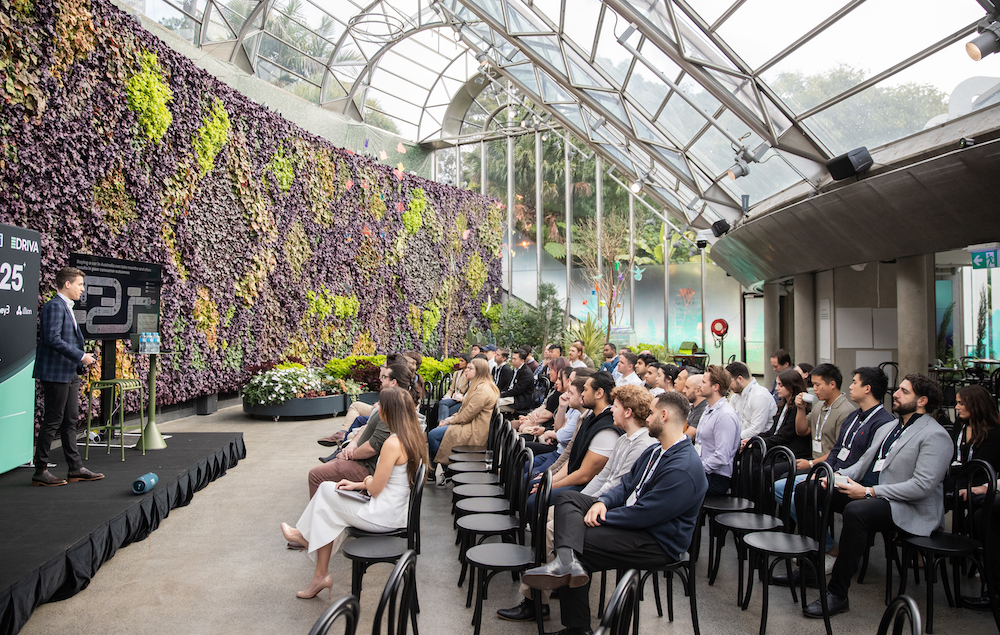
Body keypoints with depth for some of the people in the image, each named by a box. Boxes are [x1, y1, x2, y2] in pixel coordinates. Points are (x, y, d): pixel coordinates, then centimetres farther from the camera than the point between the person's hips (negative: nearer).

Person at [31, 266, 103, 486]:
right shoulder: (54, 306, -13)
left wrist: (80, 363, 15)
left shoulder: (66, 307, 18)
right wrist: (81, 356, -20)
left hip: (69, 375, 10)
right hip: (55, 373, -10)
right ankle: (40, 471, 6)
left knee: (70, 421, 12)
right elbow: (53, 339, -22)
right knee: (52, 421, -4)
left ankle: (75, 468, 18)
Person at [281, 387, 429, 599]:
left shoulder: (393, 443, -25)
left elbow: (375, 489, -19)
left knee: (326, 491, 6)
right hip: (398, 512, 9)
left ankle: (305, 535, 36)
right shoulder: (412, 437, 4)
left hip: (383, 517, -9)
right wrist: (358, 485, 11)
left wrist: (367, 480, 3)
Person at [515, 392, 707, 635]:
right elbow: (626, 485, 13)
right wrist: (602, 502, -8)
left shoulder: (684, 469, -24)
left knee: (581, 541, -20)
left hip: (658, 541, -10)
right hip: (631, 518, 10)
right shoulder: (655, 450, 10)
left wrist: (599, 517, -14)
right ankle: (567, 561, -33)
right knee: (566, 498, -8)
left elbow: (642, 514, -25)